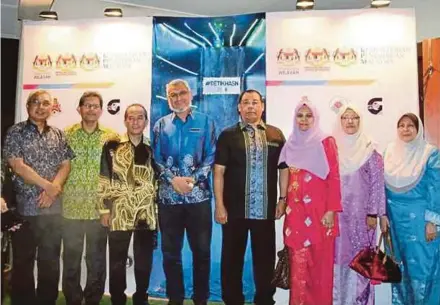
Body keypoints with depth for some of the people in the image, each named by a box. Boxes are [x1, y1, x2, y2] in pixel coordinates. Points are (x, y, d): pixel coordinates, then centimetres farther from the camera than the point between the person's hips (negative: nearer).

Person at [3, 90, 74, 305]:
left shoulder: (58, 135, 10)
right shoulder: (15, 132, -2)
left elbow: (66, 165, 5)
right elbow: (18, 166, -11)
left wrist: (54, 188, -12)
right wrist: (48, 186, -13)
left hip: (53, 208, 3)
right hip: (24, 207, -3)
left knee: (51, 262, 10)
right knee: (23, 262, 7)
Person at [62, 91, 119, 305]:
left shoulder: (111, 136, 3)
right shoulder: (66, 134, 3)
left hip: (98, 208, 0)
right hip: (71, 207, 0)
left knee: (97, 260, 10)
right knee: (71, 260, 10)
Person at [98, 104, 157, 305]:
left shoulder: (152, 148, 9)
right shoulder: (112, 146, 0)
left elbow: (157, 181, 12)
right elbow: (104, 179, -1)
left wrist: (158, 211, 8)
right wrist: (104, 209, -5)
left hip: (147, 214, 3)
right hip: (119, 213, -2)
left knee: (144, 262, 10)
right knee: (117, 262, 5)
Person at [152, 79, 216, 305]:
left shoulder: (205, 122, 6)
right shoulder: (161, 125, 9)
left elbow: (211, 157, 0)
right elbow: (155, 159, 4)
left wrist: (193, 179, -13)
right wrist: (173, 179, -11)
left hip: (198, 195, -1)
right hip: (168, 197, 1)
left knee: (202, 250, 5)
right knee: (170, 252, 9)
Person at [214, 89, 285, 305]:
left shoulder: (275, 135, 7)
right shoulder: (228, 135, 3)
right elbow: (219, 171, -1)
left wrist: (283, 200, 2)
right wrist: (219, 205, -8)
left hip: (265, 209, 1)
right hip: (235, 209, -1)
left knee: (265, 258, 10)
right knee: (232, 258, 8)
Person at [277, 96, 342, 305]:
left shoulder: (326, 142, -1)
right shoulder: (291, 145, 12)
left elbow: (334, 177, -6)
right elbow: (285, 176, 14)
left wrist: (331, 210, -12)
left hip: (319, 209, -4)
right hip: (295, 210, 4)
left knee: (320, 262, 2)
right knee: (298, 261, 5)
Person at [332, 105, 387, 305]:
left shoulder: (369, 149, -1)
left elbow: (377, 182, -2)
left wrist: (373, 213, -7)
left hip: (360, 213, -2)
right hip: (337, 213, 2)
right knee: (338, 256, 5)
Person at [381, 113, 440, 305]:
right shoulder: (390, 152, 5)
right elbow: (383, 186, 6)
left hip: (420, 218, -3)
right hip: (395, 218, 3)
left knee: (422, 265, 2)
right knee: (399, 265, 13)